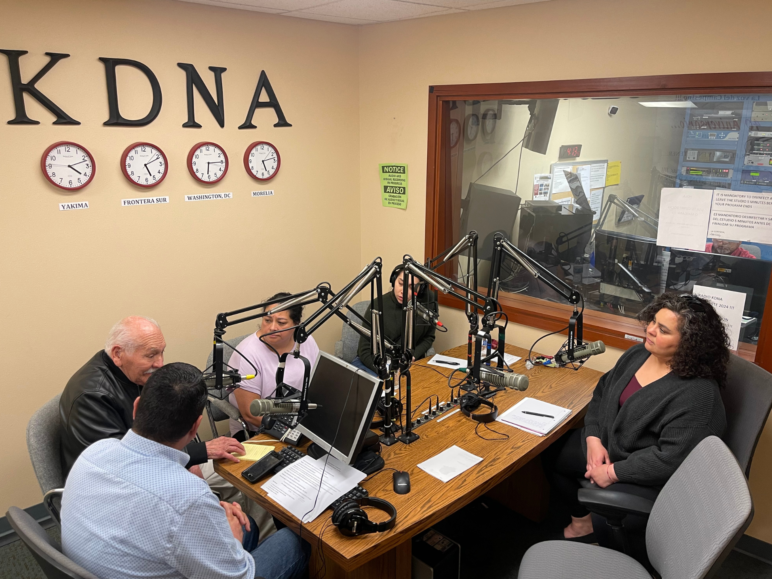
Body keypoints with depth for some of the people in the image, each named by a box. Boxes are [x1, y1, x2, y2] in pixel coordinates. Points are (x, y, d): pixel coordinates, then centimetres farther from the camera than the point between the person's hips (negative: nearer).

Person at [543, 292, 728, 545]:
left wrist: (613, 473, -25)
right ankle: (582, 520, 28)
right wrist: (593, 439, -10)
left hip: (645, 477, -8)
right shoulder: (638, 354, -5)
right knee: (551, 450, 13)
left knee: (554, 459, 0)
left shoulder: (697, 394, -30)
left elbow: (671, 458, -33)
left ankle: (585, 524, 22)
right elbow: (602, 393, 3)